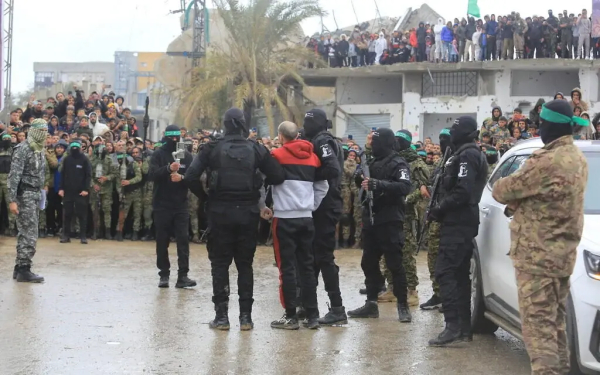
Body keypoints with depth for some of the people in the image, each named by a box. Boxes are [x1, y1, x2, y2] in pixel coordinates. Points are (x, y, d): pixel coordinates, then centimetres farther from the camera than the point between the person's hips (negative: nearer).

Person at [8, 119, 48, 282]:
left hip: (35, 194, 9)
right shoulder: (23, 149, -12)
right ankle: (24, 270, -6)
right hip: (24, 194, -9)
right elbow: (14, 175, -17)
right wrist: (12, 200, -21)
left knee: (25, 233, 12)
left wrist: (40, 194, 12)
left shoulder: (41, 151, 14)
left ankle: (19, 267, 18)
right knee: (30, 234, -10)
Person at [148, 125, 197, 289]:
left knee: (183, 239, -6)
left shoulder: (186, 155, 6)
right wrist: (168, 168, -27)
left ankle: (182, 275, -6)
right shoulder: (158, 154, 0)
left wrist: (182, 177, -20)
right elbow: (151, 175, -12)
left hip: (181, 205, 1)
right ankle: (164, 275, 11)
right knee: (162, 241, 4)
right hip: (162, 204, -1)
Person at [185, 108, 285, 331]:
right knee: (245, 265, 8)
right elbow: (278, 177, -3)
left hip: (220, 212, -1)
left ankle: (221, 315, 4)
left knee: (220, 264, 6)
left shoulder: (213, 149, -2)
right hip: (247, 213, 1)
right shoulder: (256, 149, 1)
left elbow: (191, 177, -10)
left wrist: (204, 196, 5)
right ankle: (245, 316, 7)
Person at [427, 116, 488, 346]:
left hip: (457, 223, -11)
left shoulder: (467, 155, -13)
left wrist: (439, 209, -15)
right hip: (465, 222, 11)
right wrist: (442, 209, 9)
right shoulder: (473, 154, 20)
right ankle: (464, 327, 13)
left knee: (445, 271, -14)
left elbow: (463, 191, -24)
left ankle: (453, 325, -19)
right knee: (460, 273, 11)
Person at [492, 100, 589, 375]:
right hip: (562, 252, 10)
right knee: (555, 320, 15)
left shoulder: (547, 161, -21)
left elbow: (501, 191, -12)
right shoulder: (576, 158, 11)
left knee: (537, 323, -8)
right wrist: (519, 201, 1)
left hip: (537, 254, -10)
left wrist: (503, 186, 10)